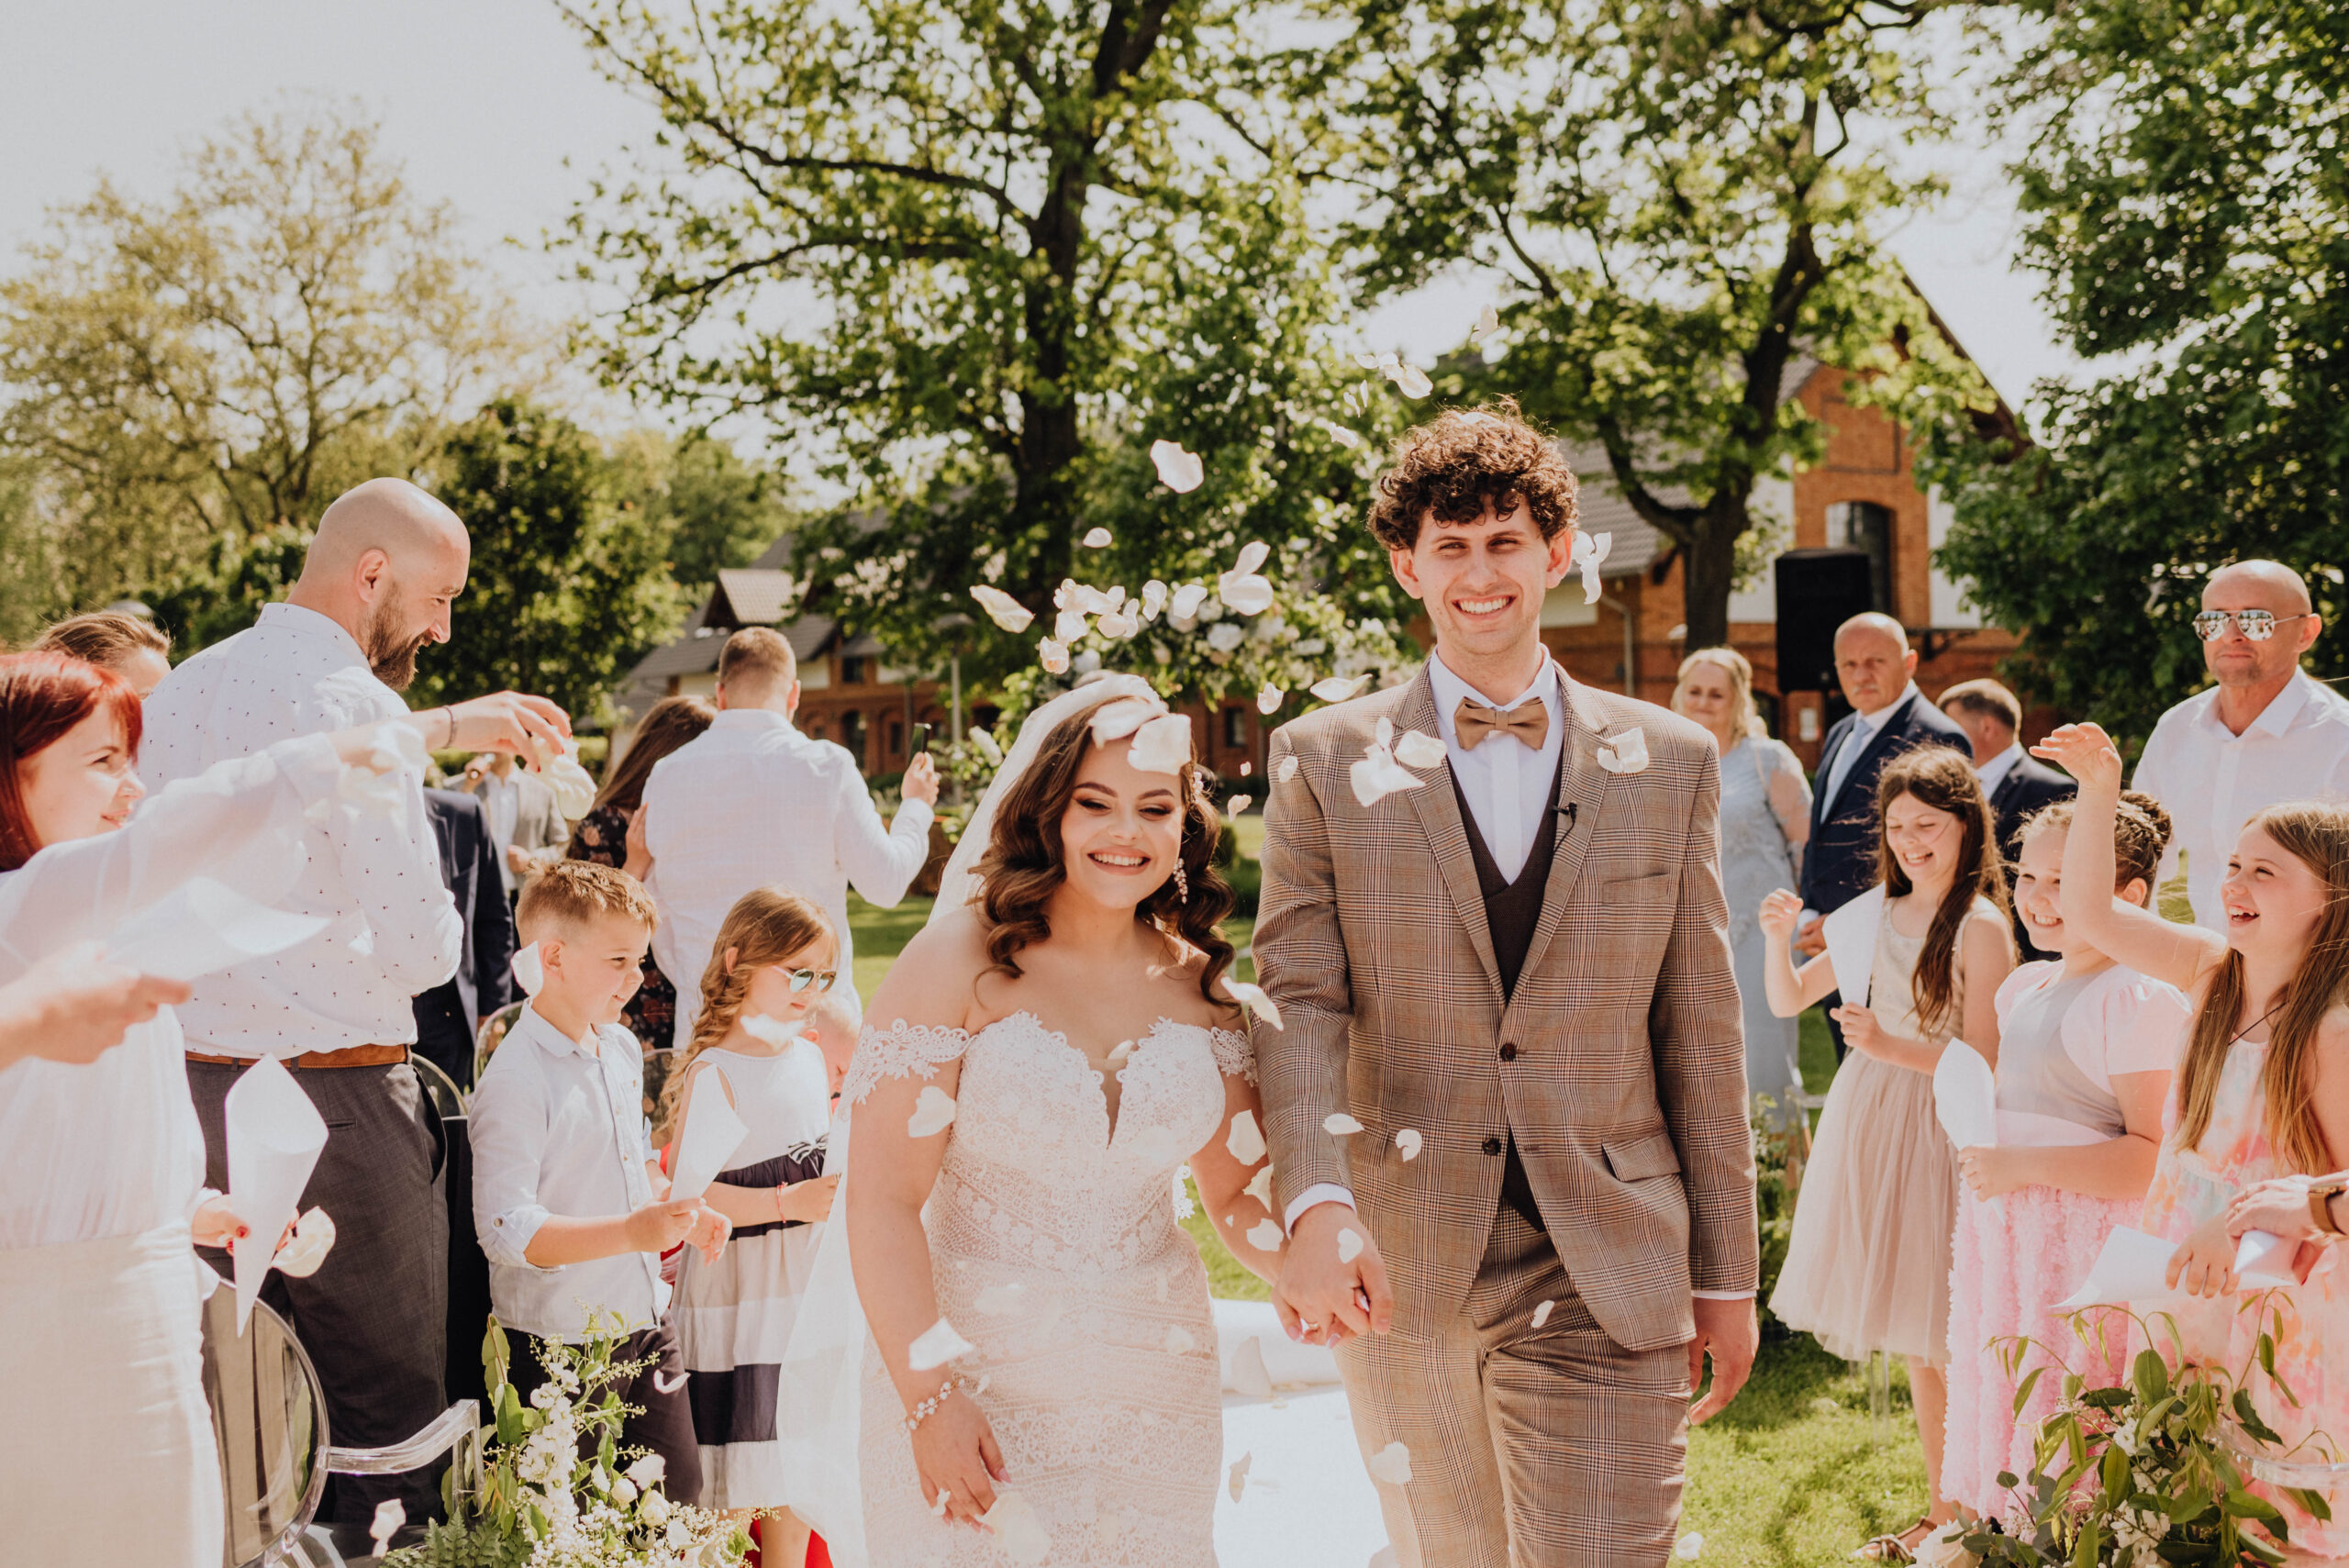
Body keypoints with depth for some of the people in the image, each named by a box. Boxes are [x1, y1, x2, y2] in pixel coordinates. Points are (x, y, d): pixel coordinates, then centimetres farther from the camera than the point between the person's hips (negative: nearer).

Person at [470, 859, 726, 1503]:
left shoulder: (623, 1050, 9)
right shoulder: (515, 1080, -19)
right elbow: (506, 1230, -25)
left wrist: (679, 1213, 6)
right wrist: (630, 1232, -33)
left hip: (644, 1321, 8)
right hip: (563, 1343, -8)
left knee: (679, 1494, 11)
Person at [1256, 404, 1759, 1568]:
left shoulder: (1670, 764, 6)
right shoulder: (1324, 762, 2)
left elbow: (1700, 1029, 7)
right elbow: (1298, 1002, -6)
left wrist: (1727, 1274, 7)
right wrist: (1315, 1205, -23)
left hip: (1606, 1285, 0)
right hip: (1397, 1275, 1)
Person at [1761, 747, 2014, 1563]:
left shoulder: (1980, 927, -11)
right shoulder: (1873, 915, 8)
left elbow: (1983, 1065, -15)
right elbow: (1786, 1001, 14)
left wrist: (1892, 1046, -25)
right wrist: (1779, 940, -4)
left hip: (1938, 1130, -7)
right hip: (1869, 1122, 7)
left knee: (1944, 1340, -3)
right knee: (1914, 1341, 14)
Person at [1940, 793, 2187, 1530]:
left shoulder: (2140, 998, -15)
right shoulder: (2024, 986, 13)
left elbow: (2154, 1157, -21)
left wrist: (2021, 1166, -21)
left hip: (2088, 1240, -9)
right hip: (2006, 1233, 9)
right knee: (2003, 1407, 15)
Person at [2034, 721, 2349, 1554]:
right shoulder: (2213, 973, -1)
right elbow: (2088, 911, 0)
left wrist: (2245, 1218, -29)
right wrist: (2099, 791, -9)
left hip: (2281, 1306, -6)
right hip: (2187, 1285, 6)